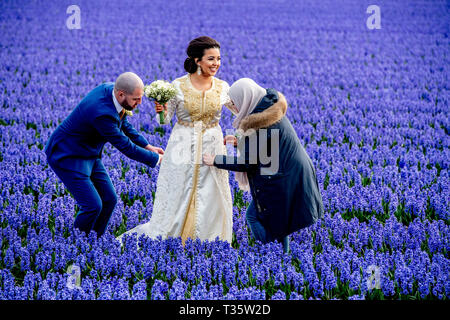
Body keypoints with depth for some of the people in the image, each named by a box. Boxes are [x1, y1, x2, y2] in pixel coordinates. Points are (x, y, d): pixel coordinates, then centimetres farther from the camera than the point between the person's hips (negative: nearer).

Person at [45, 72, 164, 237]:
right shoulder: (102, 113, -35)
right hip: (67, 156, -9)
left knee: (109, 200, 6)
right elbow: (125, 146, -23)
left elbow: (123, 124, 13)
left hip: (89, 154, 9)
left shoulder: (110, 88, -8)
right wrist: (157, 159, -12)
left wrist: (147, 146, 9)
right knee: (93, 205, -14)